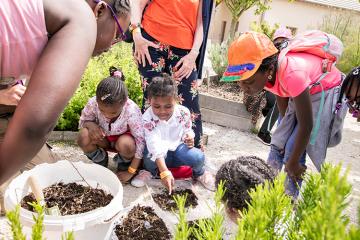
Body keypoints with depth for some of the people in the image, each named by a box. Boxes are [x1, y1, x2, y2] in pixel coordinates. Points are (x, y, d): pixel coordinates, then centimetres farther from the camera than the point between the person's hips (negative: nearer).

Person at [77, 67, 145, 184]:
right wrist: (90, 124, -33)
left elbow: (140, 140, -26)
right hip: (103, 138, 2)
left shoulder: (132, 111, -33)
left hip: (123, 137, -2)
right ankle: (100, 161, 3)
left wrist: (131, 171, -24)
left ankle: (124, 165, 0)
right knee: (83, 136, -29)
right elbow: (83, 120, -5)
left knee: (126, 145, -38)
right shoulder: (93, 104, -27)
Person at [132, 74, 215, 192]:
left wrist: (189, 138, -21)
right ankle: (150, 171, 0)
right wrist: (165, 172, -41)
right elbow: (155, 147, -32)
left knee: (198, 157, -30)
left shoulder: (183, 113, -13)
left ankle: (199, 173, 9)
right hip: (160, 156, -2)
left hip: (178, 147, 2)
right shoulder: (148, 119, -23)